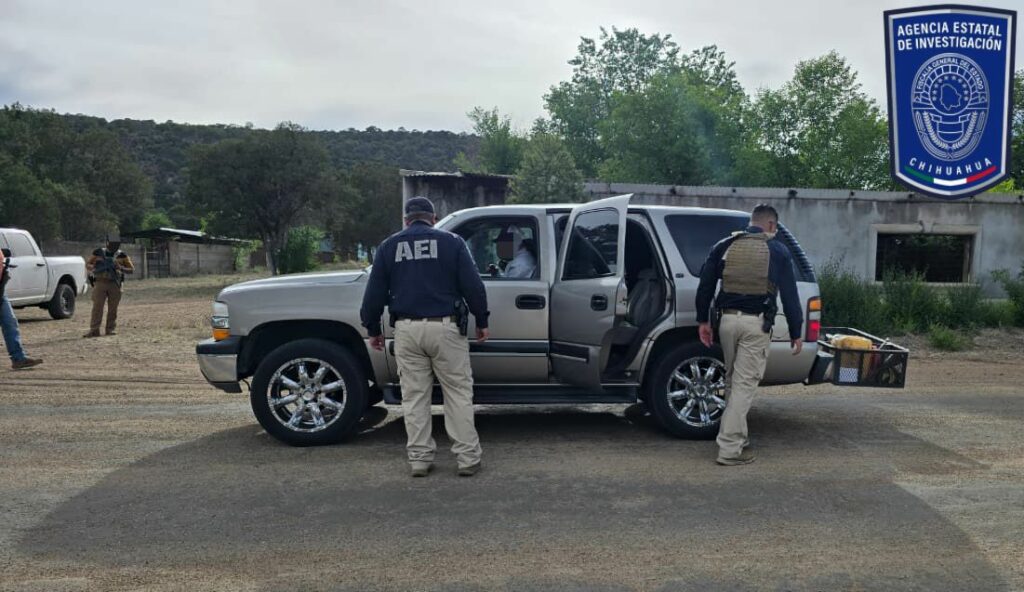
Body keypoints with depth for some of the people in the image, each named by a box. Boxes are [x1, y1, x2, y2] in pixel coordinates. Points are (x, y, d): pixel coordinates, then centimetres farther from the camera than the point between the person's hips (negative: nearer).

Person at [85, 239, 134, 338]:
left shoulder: (122, 255, 7)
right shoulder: (98, 253, 7)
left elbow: (132, 269, 6)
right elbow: (87, 264, 14)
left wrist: (121, 268, -13)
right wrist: (94, 268, -8)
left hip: (115, 284, 1)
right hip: (100, 283, -1)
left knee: (113, 308, 1)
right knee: (97, 307, -7)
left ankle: (111, 329, 9)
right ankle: (94, 330, -9)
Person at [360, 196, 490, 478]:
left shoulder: (389, 246, 9)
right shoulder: (451, 242, 3)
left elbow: (374, 292, 8)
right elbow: (472, 285, -2)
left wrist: (373, 330, 18)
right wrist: (481, 321, 8)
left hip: (407, 330, 2)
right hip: (444, 328, -2)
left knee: (414, 396, 9)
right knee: (458, 394, 5)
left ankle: (419, 459, 12)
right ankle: (468, 458, 4)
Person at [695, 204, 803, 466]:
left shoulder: (724, 246, 10)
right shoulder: (777, 251, 3)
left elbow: (705, 285, 7)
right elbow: (789, 295, 3)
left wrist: (703, 320, 13)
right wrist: (795, 333, 8)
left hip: (728, 319, 4)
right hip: (756, 324, -3)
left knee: (733, 381, 17)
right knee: (745, 384, -3)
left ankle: (738, 439, 24)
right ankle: (730, 449, -5)